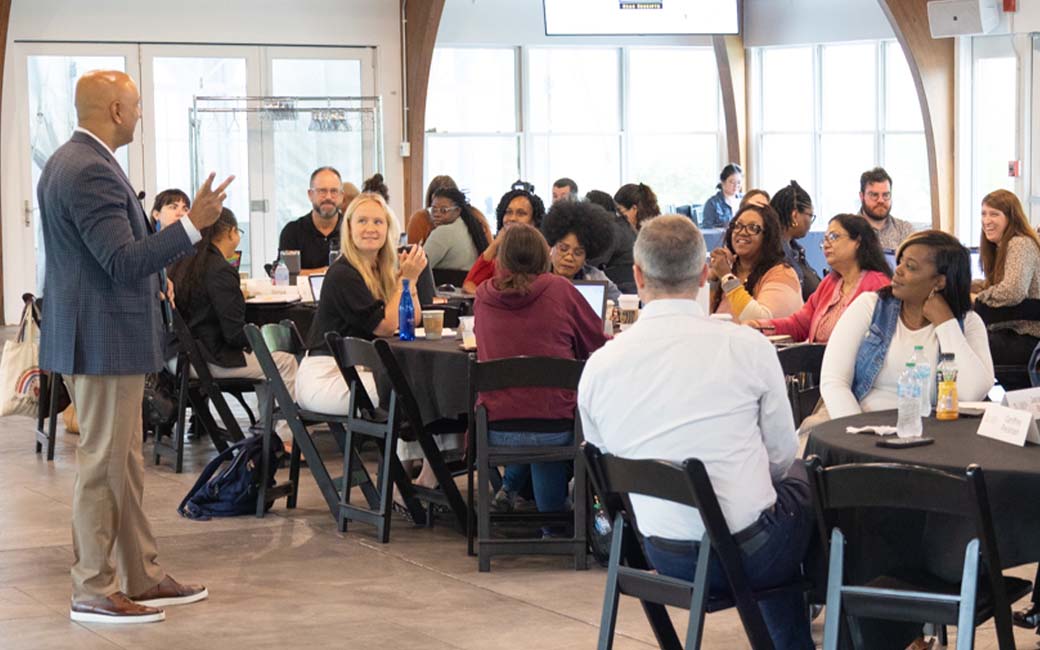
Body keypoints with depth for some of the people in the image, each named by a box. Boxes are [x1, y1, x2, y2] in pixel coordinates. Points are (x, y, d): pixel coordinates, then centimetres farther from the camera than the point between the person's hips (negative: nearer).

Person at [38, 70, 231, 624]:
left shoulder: (68, 162, 13)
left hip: (97, 337, 11)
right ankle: (94, 592, 5)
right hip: (105, 340, -11)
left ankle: (142, 577, 24)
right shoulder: (90, 171, -21)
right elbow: (124, 262, -25)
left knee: (124, 466, 16)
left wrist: (153, 275, 30)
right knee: (102, 465, -3)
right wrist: (192, 224, -25)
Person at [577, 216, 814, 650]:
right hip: (748, 555, -4)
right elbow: (782, 457, -3)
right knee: (803, 479, 30)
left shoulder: (598, 366, -6)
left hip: (663, 558, 4)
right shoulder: (748, 347, -14)